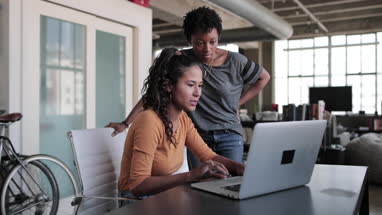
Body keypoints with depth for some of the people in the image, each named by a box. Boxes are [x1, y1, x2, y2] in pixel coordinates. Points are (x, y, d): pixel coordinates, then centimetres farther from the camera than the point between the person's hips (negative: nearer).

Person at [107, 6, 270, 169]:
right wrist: (126, 123, -9)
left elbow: (264, 77, 11)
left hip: (229, 136, 0)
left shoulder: (235, 62, -6)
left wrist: (238, 103, 4)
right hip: (197, 137, 0)